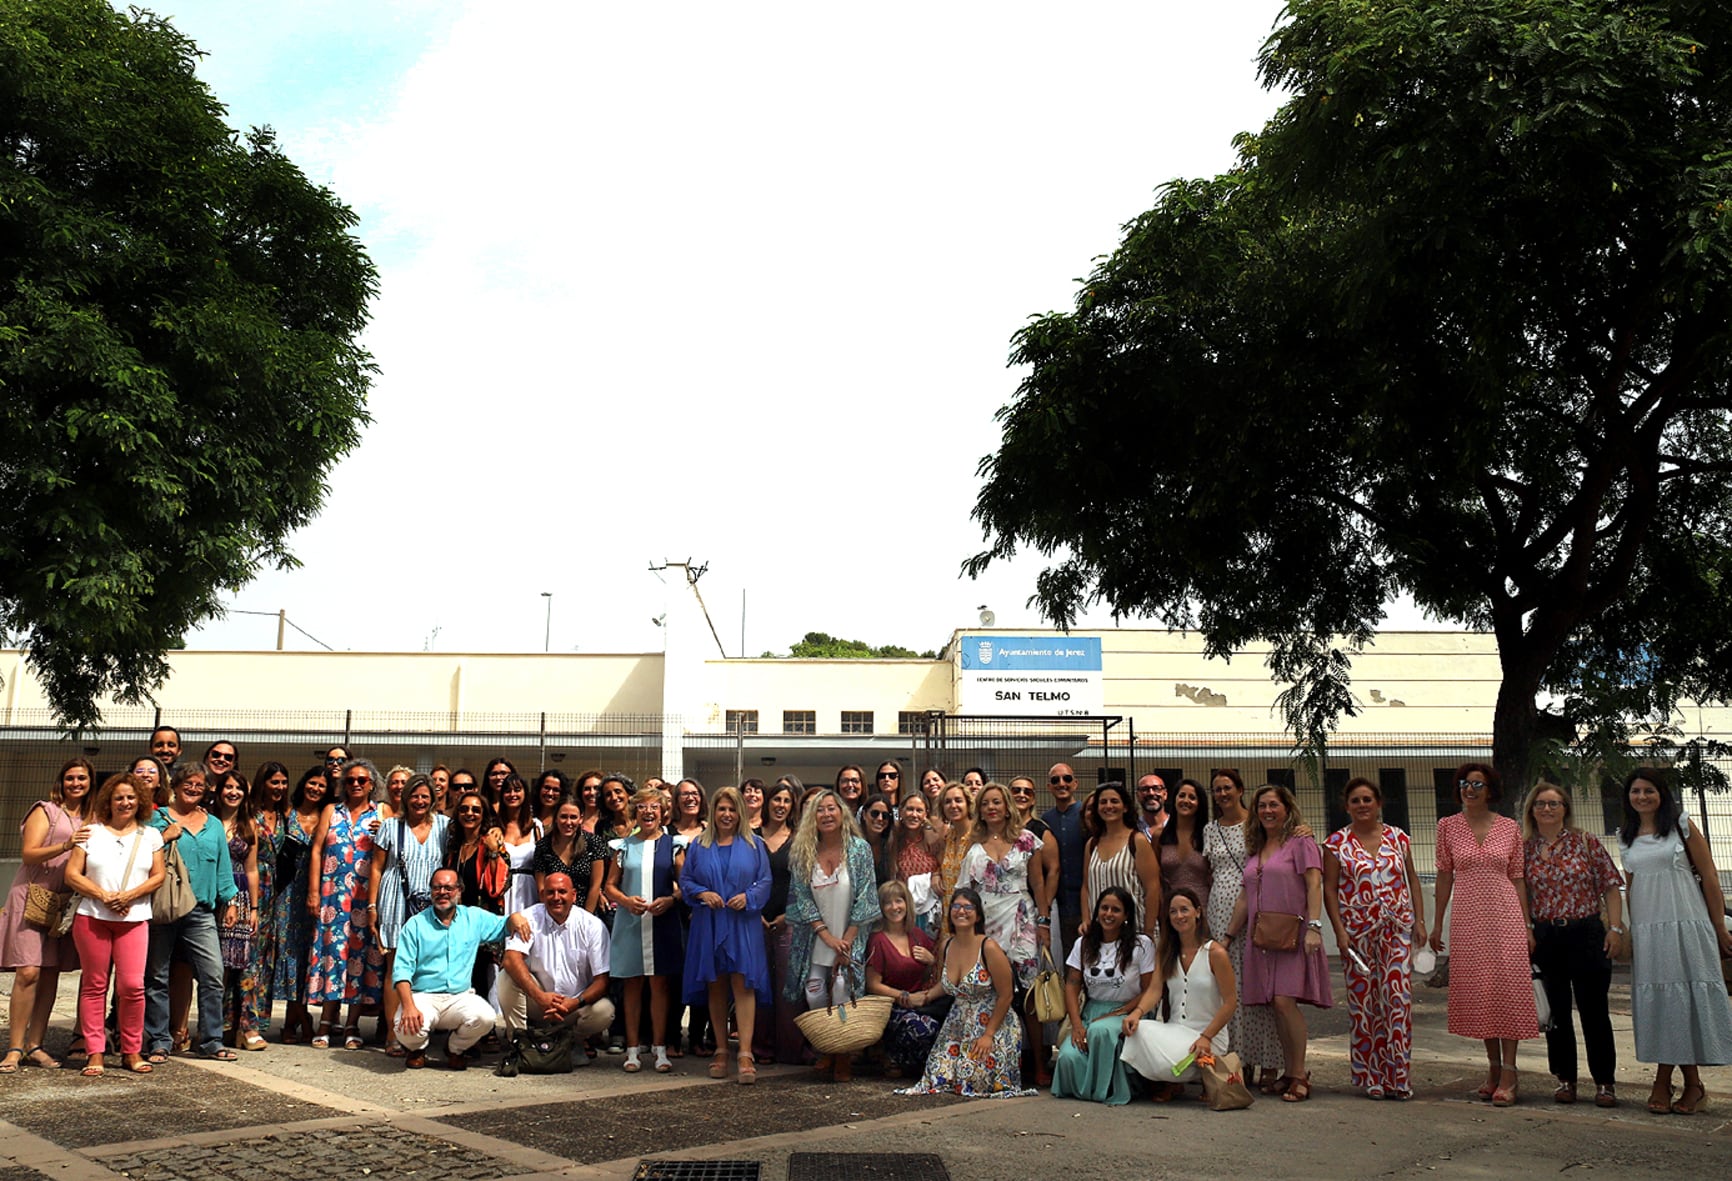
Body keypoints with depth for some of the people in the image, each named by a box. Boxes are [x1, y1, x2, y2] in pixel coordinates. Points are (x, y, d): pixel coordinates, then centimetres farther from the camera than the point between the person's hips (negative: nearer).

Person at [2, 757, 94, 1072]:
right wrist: (65, 846, -25)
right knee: (28, 972, -11)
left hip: (65, 903, 5)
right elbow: (28, 854, -11)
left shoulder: (91, 819, 15)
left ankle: (35, 1046, 12)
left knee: (51, 974, 5)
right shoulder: (45, 811, -1)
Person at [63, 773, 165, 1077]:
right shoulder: (91, 833, 8)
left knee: (132, 985, -6)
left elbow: (159, 875, 6)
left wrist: (129, 895, -10)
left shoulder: (150, 835, 11)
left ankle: (132, 1051, 5)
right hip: (92, 917, 0)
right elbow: (72, 874, 2)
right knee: (94, 985, 2)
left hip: (134, 919, 0)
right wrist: (103, 896, -11)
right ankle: (94, 1052, 10)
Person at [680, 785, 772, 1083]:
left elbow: (765, 881, 4)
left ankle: (746, 1055, -11)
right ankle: (721, 1050, 18)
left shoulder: (753, 845, 7)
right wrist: (702, 893, -10)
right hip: (708, 924, 2)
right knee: (715, 986, 6)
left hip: (743, 924, -2)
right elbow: (685, 880, 8)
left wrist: (748, 896, -14)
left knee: (743, 984, -10)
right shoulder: (699, 845, 10)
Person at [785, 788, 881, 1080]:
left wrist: (847, 941, -10)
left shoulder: (859, 848, -4)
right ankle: (825, 1051, 19)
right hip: (815, 940, 2)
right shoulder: (803, 853, 1)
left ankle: (843, 1058, 7)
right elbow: (802, 898, -1)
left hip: (849, 938, -2)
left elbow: (864, 898, -5)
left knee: (842, 995, -10)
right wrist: (827, 936, -9)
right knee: (814, 995, -3)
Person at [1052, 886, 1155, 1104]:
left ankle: (1106, 1089, -14)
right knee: (1069, 1056, -27)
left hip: (1125, 1012, -3)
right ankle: (1084, 1089, 7)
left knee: (1100, 1030, -38)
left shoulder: (1142, 944, -3)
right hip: (1090, 1011, 3)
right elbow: (1072, 986, 5)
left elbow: (1149, 992, -5)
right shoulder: (1084, 944, 9)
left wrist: (1116, 1014, -14)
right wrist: (1077, 1025, -10)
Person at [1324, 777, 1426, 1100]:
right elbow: (1329, 889, 0)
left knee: (1398, 997, -5)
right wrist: (1339, 930, -8)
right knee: (1363, 1002, 2)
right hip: (1356, 933, -1)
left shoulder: (1398, 838, 8)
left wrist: (1419, 921, 4)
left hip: (1397, 929, 1)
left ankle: (1397, 1076, 4)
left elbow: (1412, 880, 12)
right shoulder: (1337, 842, 2)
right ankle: (1369, 1077, 13)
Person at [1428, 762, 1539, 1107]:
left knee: (1508, 989, -4)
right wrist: (1437, 923, 7)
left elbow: (1517, 878, 7)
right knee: (1478, 993, 5)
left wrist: (1528, 925, 5)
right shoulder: (1448, 826, 4)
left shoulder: (1509, 828, 4)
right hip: (1467, 917, 1)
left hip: (1505, 915, -1)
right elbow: (1445, 876, 8)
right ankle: (1493, 1068, 17)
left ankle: (1508, 1075, 1)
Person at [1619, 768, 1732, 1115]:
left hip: (1686, 924, -3)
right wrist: (1626, 931, 14)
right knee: (1654, 999, 2)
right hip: (1645, 929, 4)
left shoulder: (1682, 826, 2)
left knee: (1687, 995, -3)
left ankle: (1693, 1084, 6)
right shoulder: (1626, 837, 13)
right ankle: (1663, 1081, 8)